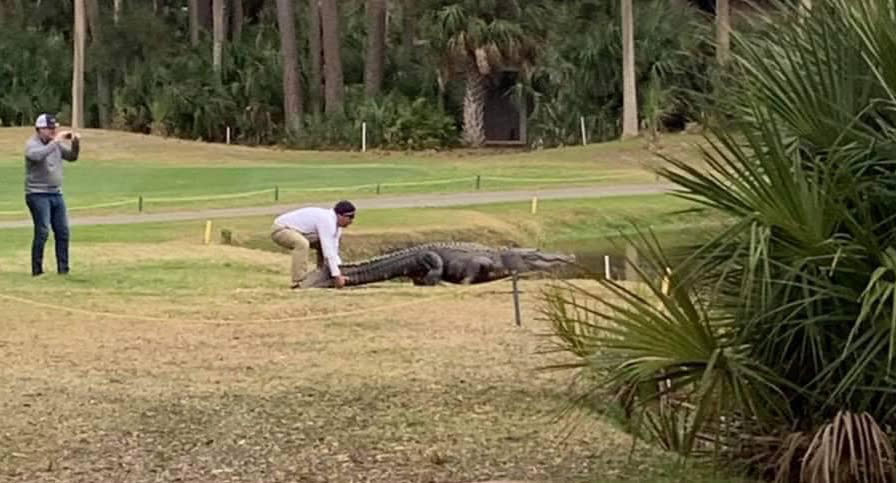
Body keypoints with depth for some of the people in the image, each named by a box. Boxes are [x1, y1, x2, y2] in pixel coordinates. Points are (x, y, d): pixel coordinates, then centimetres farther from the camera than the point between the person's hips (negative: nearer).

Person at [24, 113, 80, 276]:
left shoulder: (56, 144, 11)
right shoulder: (32, 144, -9)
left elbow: (71, 157, 12)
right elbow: (38, 155, -31)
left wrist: (75, 144, -7)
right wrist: (55, 141, -30)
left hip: (56, 194, 7)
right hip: (38, 195, -7)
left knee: (63, 231, 6)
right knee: (42, 232, -13)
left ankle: (63, 269, 13)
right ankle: (37, 270, -7)